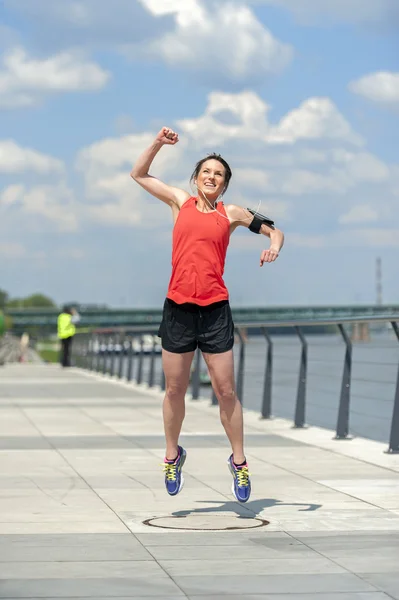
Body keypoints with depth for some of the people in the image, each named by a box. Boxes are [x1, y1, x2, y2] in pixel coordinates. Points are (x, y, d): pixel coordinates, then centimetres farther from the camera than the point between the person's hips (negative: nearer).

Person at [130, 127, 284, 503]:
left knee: (225, 391, -1)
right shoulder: (180, 202, 10)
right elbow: (138, 174, 16)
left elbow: (273, 230, 17)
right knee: (175, 389, 8)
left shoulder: (231, 214, 8)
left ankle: (238, 462, 10)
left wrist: (274, 246, -4)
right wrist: (158, 143, 5)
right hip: (178, 306, 1)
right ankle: (172, 455, 25)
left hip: (215, 309, -1)